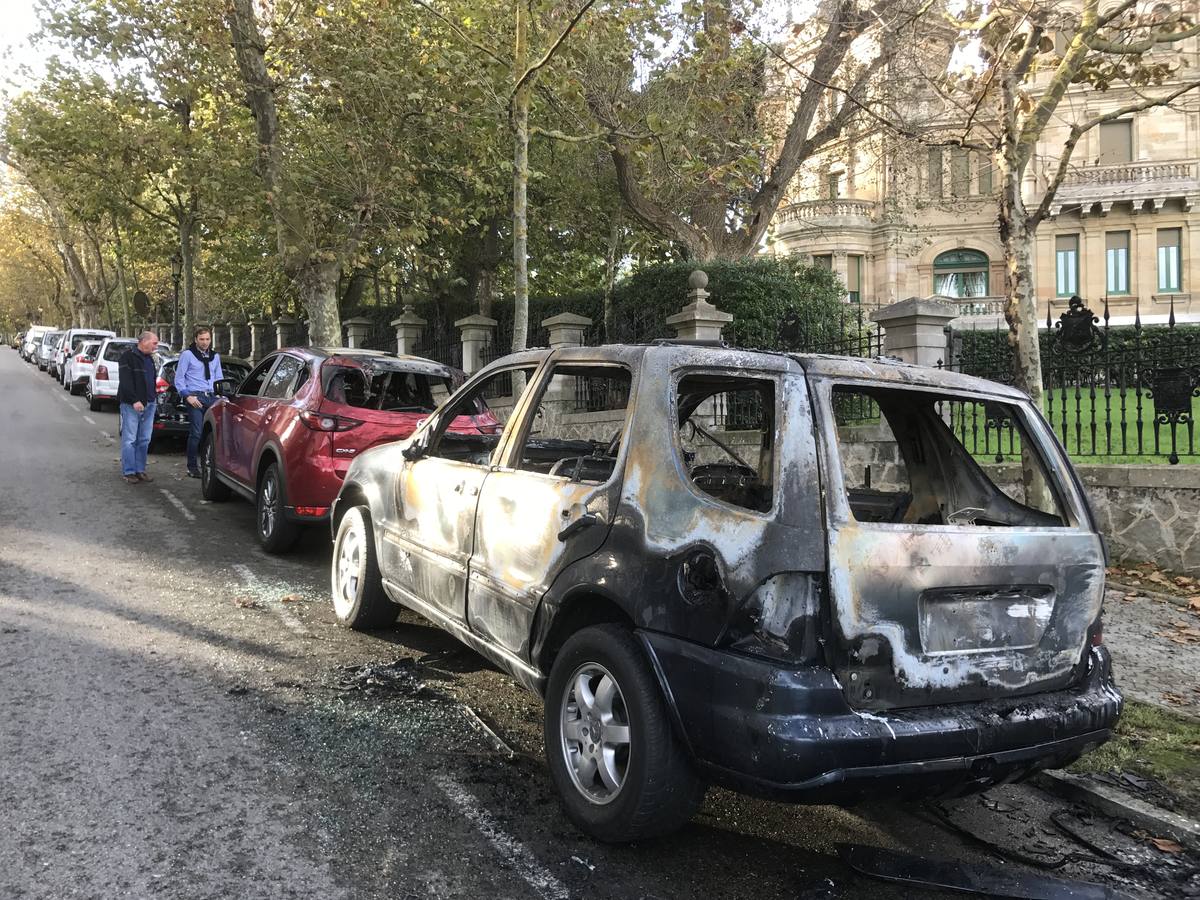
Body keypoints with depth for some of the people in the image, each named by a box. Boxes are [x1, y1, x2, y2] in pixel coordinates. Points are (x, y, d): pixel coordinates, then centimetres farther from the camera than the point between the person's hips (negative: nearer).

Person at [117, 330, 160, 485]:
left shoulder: (149, 358, 18)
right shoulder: (128, 357, -7)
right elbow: (125, 381, -14)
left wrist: (153, 398, 13)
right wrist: (135, 400, -21)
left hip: (149, 404, 8)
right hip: (131, 405, -8)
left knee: (144, 440, 8)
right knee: (129, 440, -3)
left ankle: (140, 470, 14)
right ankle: (129, 472, 0)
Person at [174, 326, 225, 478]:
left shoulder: (215, 356, 19)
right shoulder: (187, 355, 3)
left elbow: (219, 378, 24)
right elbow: (179, 378, 1)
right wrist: (187, 396, -10)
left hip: (212, 397, 5)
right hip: (195, 398, -5)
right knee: (196, 433, -9)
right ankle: (192, 467, 1)